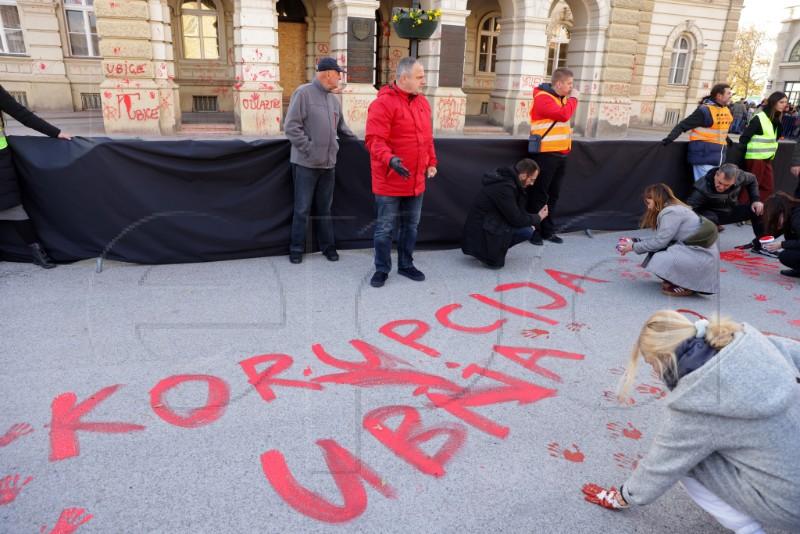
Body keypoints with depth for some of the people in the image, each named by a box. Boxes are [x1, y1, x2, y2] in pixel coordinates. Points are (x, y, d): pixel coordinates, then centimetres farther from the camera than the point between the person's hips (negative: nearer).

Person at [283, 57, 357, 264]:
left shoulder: (334, 100, 13)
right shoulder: (303, 92, -8)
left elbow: (342, 128, 22)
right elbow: (291, 127, -12)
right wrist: (309, 149, -15)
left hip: (328, 163, 6)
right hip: (306, 163, -6)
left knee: (325, 208, 13)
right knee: (302, 209, 3)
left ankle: (328, 245, 23)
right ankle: (297, 248, 15)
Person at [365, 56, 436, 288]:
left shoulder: (422, 102, 10)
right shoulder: (383, 103, -15)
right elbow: (374, 140, -22)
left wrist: (431, 162, 17)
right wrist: (389, 159, -36)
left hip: (416, 180, 7)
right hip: (389, 181, -7)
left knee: (411, 226, 16)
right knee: (385, 228, 4)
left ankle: (406, 265, 30)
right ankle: (382, 269, 18)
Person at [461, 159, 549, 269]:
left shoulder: (506, 180, 7)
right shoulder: (504, 187, -23)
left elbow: (515, 212, 14)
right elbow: (516, 219, -19)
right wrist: (538, 217, -3)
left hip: (483, 226, 10)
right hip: (480, 233, -10)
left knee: (527, 225, 7)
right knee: (527, 231, -16)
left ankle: (489, 251, 7)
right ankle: (491, 256, -3)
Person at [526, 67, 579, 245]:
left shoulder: (561, 98, 16)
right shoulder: (543, 98, -12)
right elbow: (563, 115, -23)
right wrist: (573, 98, -8)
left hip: (560, 153, 9)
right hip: (545, 153, -9)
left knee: (553, 194, 12)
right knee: (539, 194, -3)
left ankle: (548, 230, 20)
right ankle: (533, 231, 5)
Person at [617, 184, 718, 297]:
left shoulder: (671, 212, -17)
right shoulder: (674, 209, 13)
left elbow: (659, 242, -18)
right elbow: (661, 238, 10)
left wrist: (634, 247, -7)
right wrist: (635, 241, 11)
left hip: (702, 255, -10)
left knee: (659, 260, -21)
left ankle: (687, 286, -4)